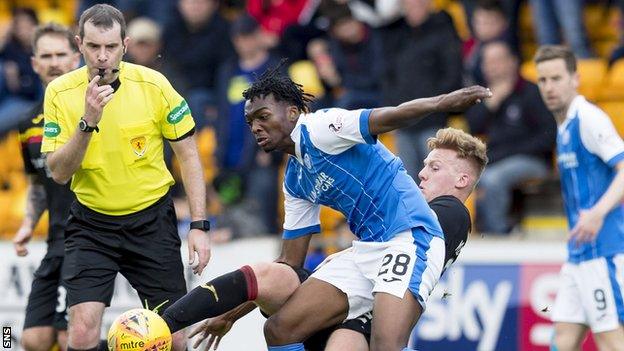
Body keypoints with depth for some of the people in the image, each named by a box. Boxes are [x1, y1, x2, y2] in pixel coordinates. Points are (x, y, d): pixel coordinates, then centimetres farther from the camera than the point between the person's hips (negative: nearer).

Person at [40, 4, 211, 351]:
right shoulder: (60, 93, -9)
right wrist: (87, 122, -26)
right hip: (91, 223, 0)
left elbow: (188, 156, -2)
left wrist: (199, 226, -7)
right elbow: (58, 173, -12)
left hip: (151, 219, 0)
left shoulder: (153, 85, -11)